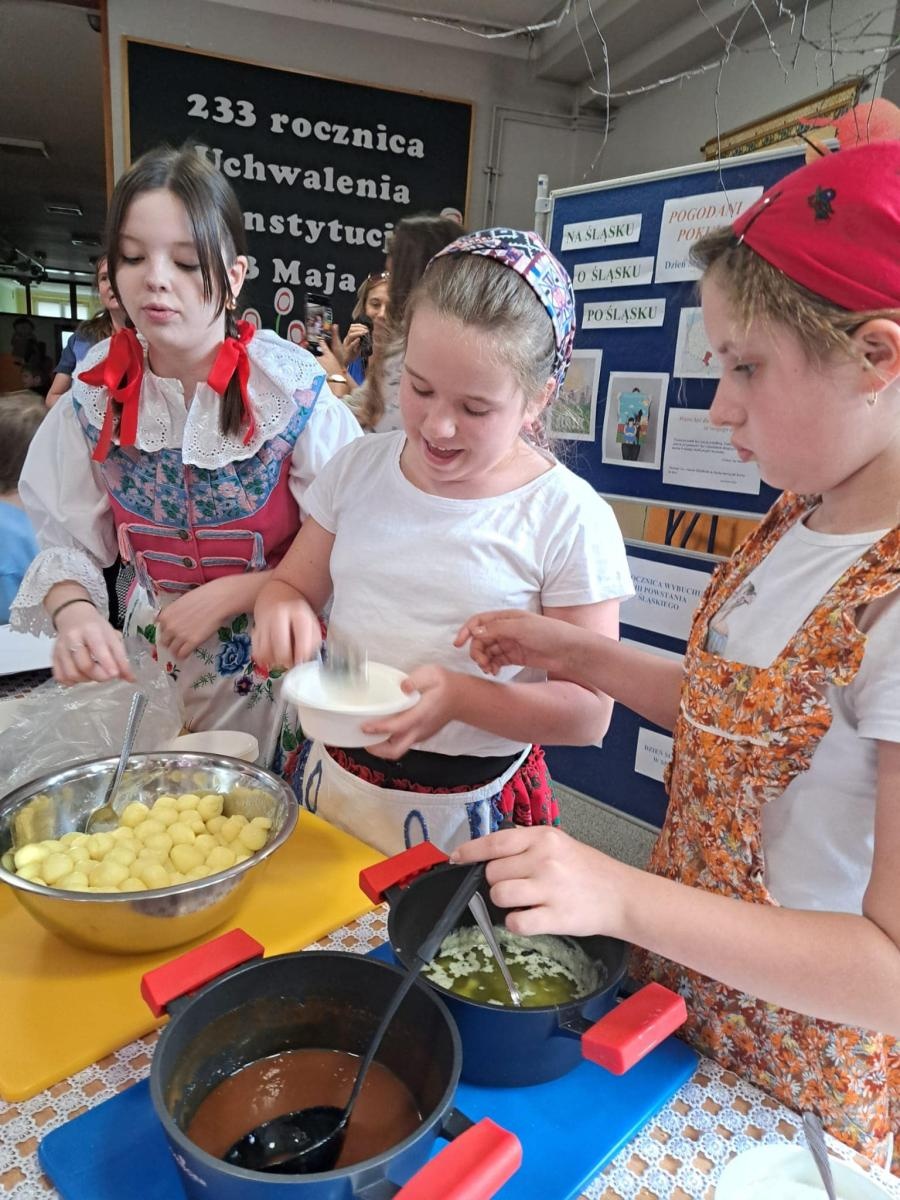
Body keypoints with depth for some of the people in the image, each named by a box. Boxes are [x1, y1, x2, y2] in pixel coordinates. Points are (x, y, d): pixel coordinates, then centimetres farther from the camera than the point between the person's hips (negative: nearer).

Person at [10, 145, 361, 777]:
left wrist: (232, 594, -21)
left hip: (276, 665, -3)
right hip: (150, 659, 3)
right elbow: (69, 542, -2)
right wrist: (74, 612, -22)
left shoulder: (292, 387, -18)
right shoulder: (96, 392, -7)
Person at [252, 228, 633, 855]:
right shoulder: (360, 467, -3)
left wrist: (458, 696, -30)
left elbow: (588, 710, -14)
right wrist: (283, 611, -17)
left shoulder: (570, 521, -16)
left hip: (469, 809, -4)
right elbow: (292, 584, 7)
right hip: (336, 779, 5)